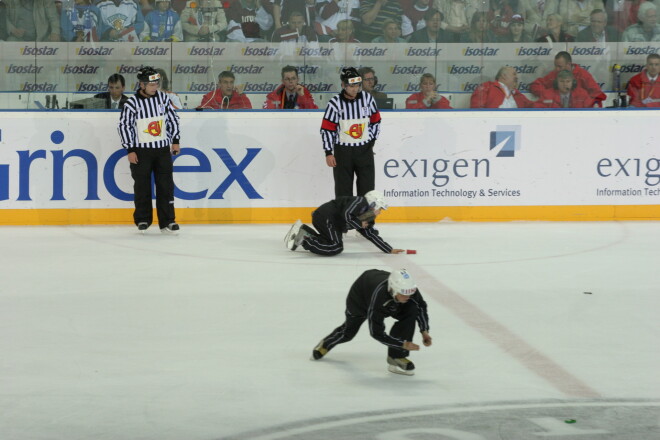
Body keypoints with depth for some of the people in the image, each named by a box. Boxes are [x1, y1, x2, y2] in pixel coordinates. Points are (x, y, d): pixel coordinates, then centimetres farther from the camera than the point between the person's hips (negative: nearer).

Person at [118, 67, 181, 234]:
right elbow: (124, 126, -7)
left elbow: (173, 118, 12)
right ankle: (143, 220, 14)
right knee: (142, 186, 3)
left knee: (166, 185, 1)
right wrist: (130, 150, -10)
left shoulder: (163, 98, 3)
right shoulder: (132, 103, -9)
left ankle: (167, 221, 5)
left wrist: (175, 141, 8)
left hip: (163, 149, 3)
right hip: (141, 150, -3)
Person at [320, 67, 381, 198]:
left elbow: (375, 121, 13)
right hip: (343, 151, -2)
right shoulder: (335, 103, -9)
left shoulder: (368, 99, -1)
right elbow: (327, 129, -6)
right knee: (343, 190, 3)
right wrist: (328, 153, -8)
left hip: (365, 150, 2)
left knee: (367, 188, 6)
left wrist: (371, 140, 7)